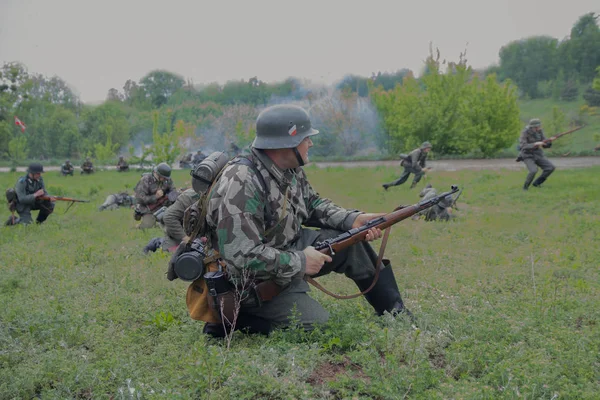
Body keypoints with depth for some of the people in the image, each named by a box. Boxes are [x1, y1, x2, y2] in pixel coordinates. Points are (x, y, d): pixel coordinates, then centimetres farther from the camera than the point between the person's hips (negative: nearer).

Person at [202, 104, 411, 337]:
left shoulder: (290, 169, -2)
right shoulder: (241, 186, -31)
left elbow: (312, 205, 13)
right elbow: (240, 256, -35)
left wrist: (352, 220, -5)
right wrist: (299, 262, -26)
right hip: (258, 284, -9)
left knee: (352, 242, 3)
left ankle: (395, 314, 18)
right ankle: (239, 318, -1)